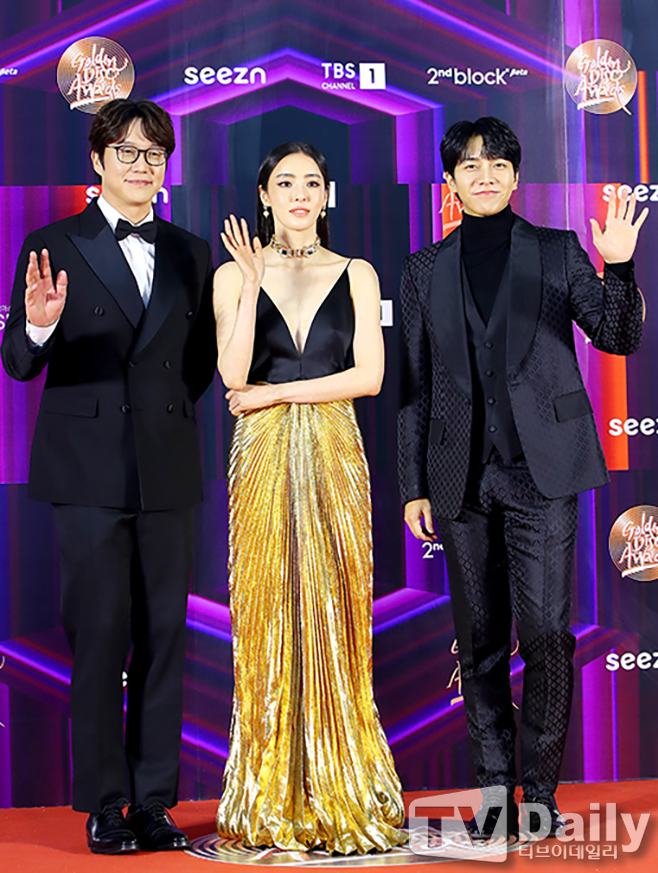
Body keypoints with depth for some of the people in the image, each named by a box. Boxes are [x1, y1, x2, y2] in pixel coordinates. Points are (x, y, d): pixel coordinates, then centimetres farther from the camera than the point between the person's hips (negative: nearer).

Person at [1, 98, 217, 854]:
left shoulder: (190, 254, 12)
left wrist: (171, 410, 5)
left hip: (168, 471, 3)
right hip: (89, 471, -3)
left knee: (164, 635, 5)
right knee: (100, 636, -2)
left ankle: (155, 801, 14)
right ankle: (104, 805, 9)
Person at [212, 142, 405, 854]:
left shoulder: (356, 276, 9)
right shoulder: (234, 274, 7)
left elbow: (369, 375, -3)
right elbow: (233, 375, -7)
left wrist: (276, 393, -7)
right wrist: (254, 284, -14)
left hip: (334, 455, 1)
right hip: (263, 459, 0)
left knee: (334, 615, 0)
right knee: (266, 615, -1)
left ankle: (340, 795, 9)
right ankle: (268, 803, 7)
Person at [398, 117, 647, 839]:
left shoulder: (559, 252, 7)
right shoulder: (425, 268, 12)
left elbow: (619, 339, 1)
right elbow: (415, 386, 11)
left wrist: (618, 268, -17)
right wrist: (414, 484, 7)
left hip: (542, 466, -2)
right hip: (462, 473, 2)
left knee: (545, 630, -9)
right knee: (479, 637, 7)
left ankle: (540, 788, 4)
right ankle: (492, 781, 18)